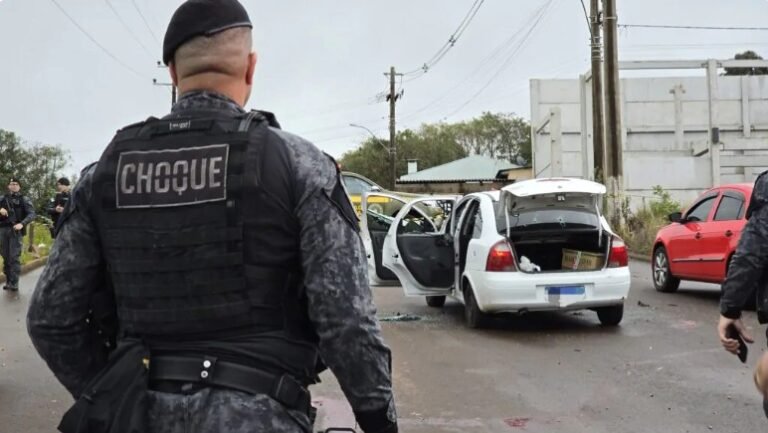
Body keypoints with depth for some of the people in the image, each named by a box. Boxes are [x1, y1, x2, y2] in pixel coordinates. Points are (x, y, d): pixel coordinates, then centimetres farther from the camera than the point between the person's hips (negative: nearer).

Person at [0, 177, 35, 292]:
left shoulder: (24, 199, 5)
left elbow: (31, 214, -5)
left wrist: (22, 224, -20)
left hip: (16, 231, -4)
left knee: (14, 257, -9)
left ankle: (14, 283, -10)